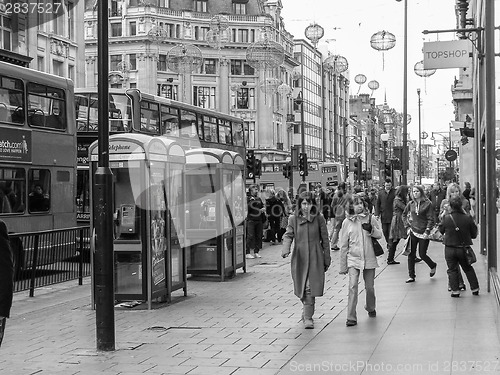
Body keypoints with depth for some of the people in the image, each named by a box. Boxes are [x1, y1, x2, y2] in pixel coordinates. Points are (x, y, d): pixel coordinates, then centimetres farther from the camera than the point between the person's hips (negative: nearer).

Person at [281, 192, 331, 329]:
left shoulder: (319, 219, 0)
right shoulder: (293, 219, 3)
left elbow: (325, 239, 5)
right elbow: (288, 235, -1)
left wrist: (327, 260, 6)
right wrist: (285, 249, -22)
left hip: (315, 258, -2)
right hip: (299, 257, 2)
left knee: (310, 288, -10)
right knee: (301, 289, 10)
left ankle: (308, 317, -2)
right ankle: (307, 309, 38)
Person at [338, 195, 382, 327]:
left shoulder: (370, 218, 1)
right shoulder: (347, 222, -1)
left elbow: (380, 235, 6)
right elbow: (343, 245, 4)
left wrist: (371, 229, -17)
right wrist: (343, 266, 5)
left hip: (369, 258, 1)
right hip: (353, 259, -1)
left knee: (370, 287, 12)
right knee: (353, 286, -15)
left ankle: (370, 308, 41)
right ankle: (351, 317, -13)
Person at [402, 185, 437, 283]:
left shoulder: (427, 204, -8)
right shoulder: (411, 204, 4)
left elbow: (431, 219, -8)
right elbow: (404, 214, 18)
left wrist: (427, 231, -15)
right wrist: (407, 226, 9)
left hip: (423, 233, -4)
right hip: (413, 232, 4)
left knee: (422, 254, 1)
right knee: (411, 254, 1)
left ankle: (433, 266, 32)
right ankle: (411, 276, 10)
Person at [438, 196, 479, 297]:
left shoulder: (446, 218, -13)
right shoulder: (468, 218, -12)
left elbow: (441, 230, 4)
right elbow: (474, 234, -1)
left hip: (450, 249, -1)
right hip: (464, 249, 1)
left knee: (452, 270, 11)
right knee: (468, 269, 18)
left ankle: (455, 290, 8)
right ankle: (475, 289, 23)